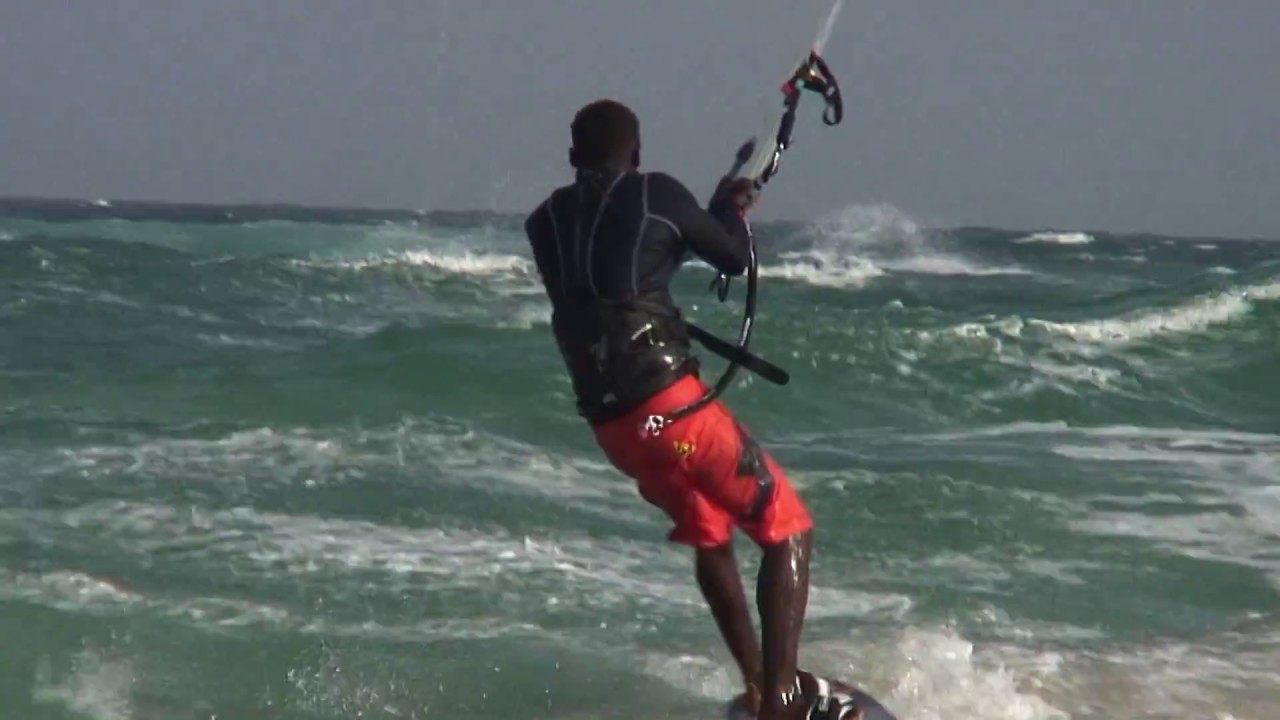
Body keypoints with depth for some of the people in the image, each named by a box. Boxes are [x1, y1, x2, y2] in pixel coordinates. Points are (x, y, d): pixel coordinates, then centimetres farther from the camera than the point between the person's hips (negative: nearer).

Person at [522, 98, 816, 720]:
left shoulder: (545, 224, 11)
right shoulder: (655, 195, -3)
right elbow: (735, 258, 7)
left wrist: (719, 209, 33)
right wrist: (729, 210, 29)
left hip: (608, 425, 6)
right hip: (670, 403, -6)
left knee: (708, 535, 27)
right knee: (788, 531, 2)